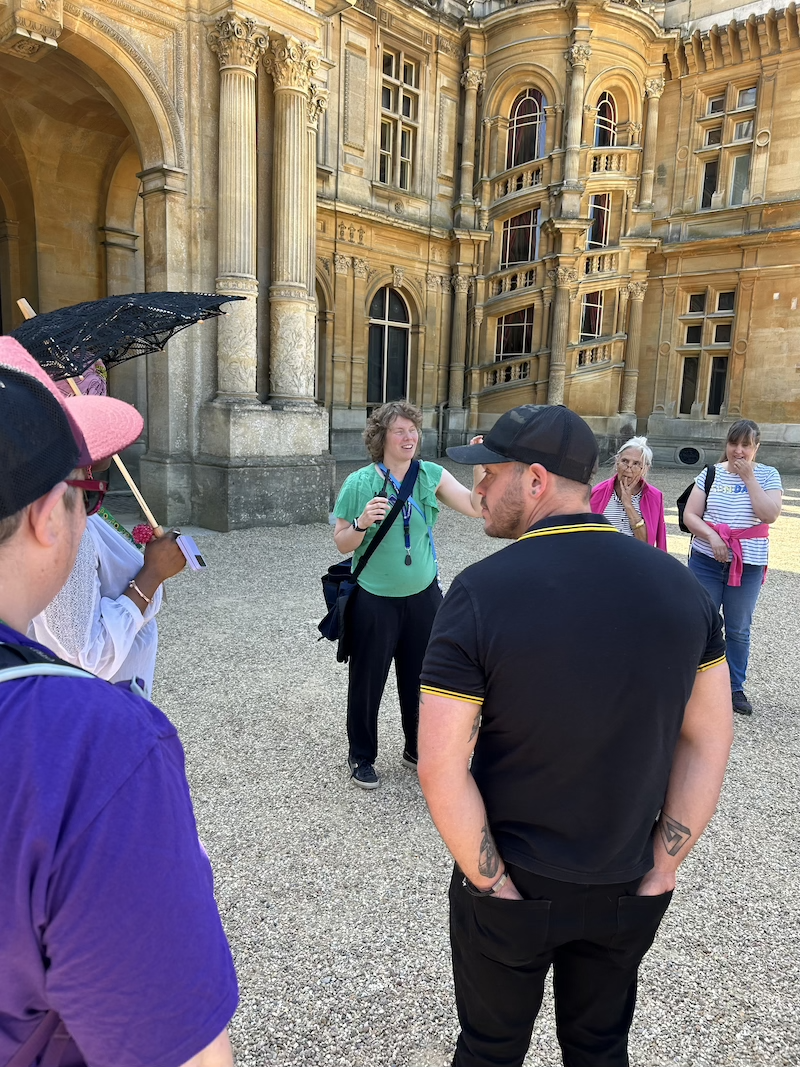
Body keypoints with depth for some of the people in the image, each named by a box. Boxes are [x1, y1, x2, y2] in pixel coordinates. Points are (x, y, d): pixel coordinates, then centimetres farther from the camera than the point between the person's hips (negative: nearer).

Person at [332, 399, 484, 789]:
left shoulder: (432, 475, -2)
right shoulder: (359, 483, -10)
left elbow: (476, 508, -12)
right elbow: (342, 543, -5)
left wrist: (480, 467, -23)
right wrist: (362, 523, -24)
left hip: (423, 596, 3)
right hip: (374, 600, -3)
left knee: (421, 679, 18)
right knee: (367, 682, 10)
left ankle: (417, 749, 40)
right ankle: (361, 757, 32)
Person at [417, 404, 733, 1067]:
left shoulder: (479, 594, -25)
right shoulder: (680, 585, -10)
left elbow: (442, 771, -23)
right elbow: (709, 740, -4)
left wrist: (493, 882, -10)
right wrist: (662, 870, 2)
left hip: (513, 892, -3)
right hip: (627, 894, 4)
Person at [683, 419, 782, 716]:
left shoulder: (768, 475, 0)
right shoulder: (711, 473, 0)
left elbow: (769, 515, -15)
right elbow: (690, 515, -4)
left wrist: (748, 477, -15)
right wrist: (711, 536, -19)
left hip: (748, 565, 0)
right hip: (707, 561, 0)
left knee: (739, 629, 11)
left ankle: (735, 688, 27)